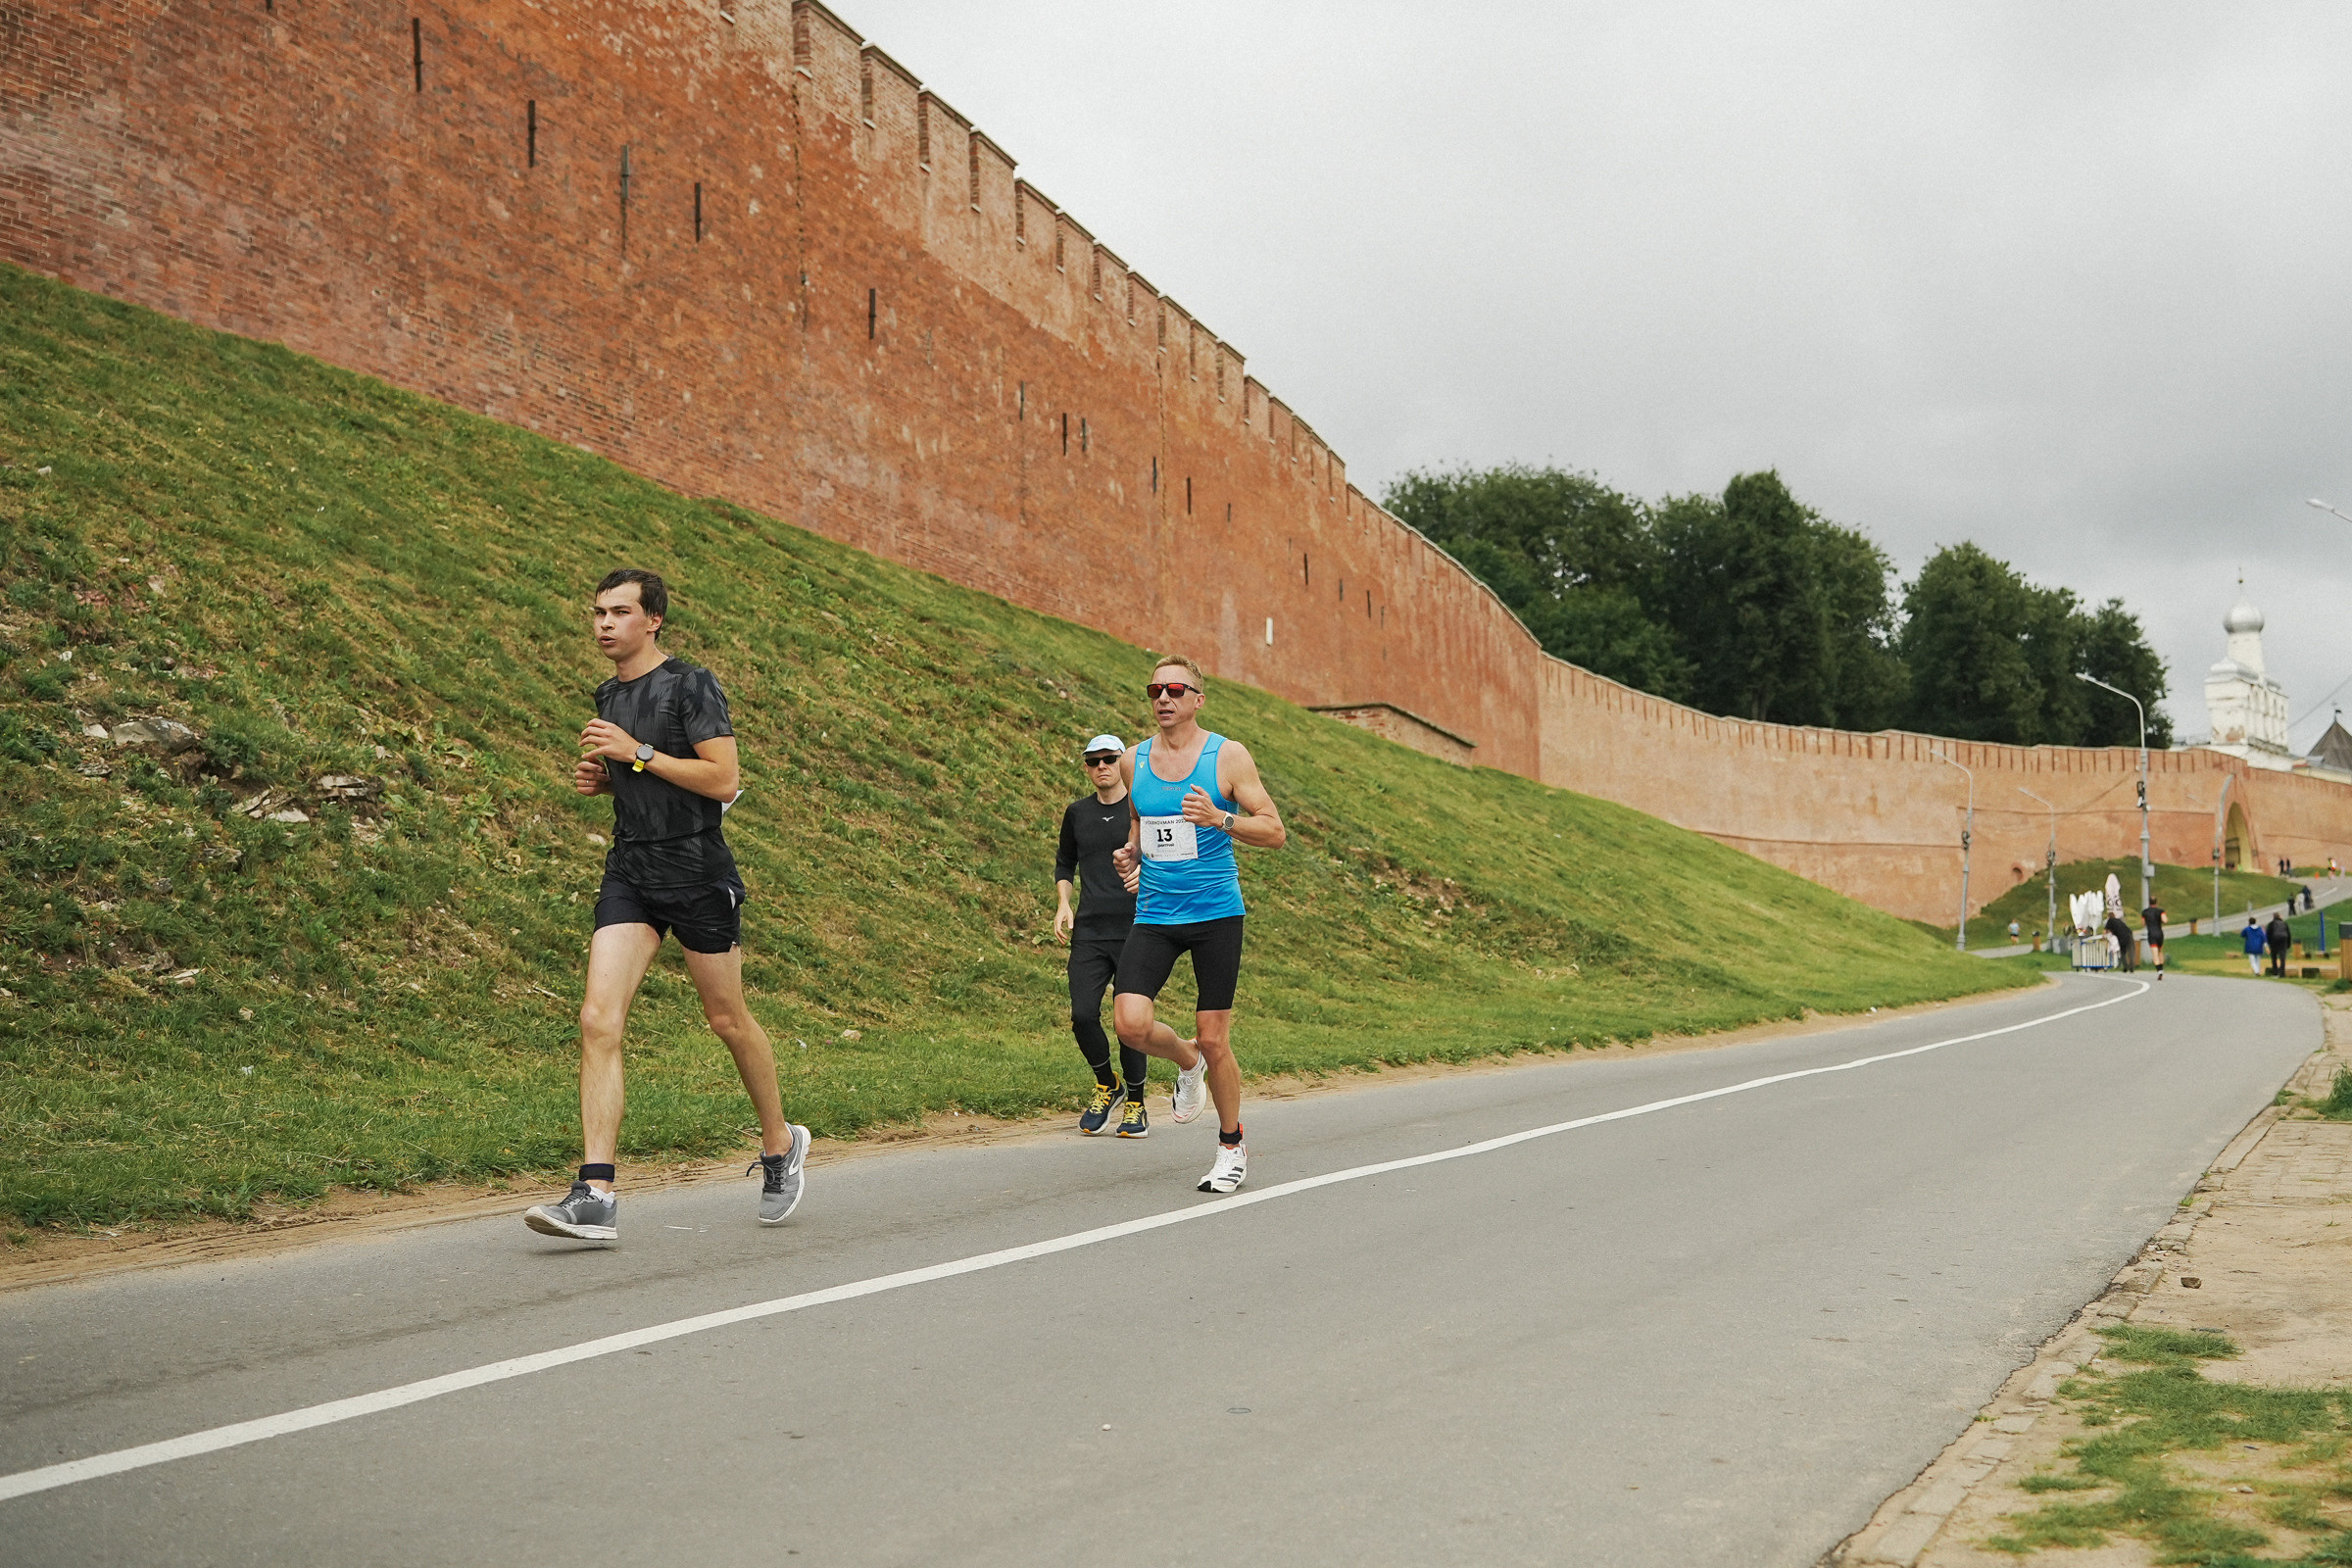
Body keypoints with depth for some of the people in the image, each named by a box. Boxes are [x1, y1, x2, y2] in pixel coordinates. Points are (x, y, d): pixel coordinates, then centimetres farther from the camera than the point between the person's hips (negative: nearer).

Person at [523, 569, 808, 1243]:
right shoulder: (609, 696, 14)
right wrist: (599, 777, 8)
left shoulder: (692, 686, -8)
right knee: (598, 1021, -10)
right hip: (629, 874, 6)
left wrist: (638, 753, -17)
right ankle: (595, 1197, -15)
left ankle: (781, 1144, 32)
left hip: (696, 872, -6)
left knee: (728, 1019, 7)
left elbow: (724, 781, -15)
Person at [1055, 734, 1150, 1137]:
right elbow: (1064, 864, 25)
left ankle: (1135, 1103, 14)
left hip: (1135, 931, -3)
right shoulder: (1077, 813, 13)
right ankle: (1107, 1086, 19)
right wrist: (1063, 905, 9)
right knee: (1083, 1015, -8)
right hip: (1089, 932, 3)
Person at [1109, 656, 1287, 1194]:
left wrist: (1221, 819, -22)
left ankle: (1231, 1144, 21)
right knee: (1130, 1024, -15)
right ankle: (1186, 1060, 19)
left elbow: (1275, 831, -5)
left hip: (1215, 912, -3)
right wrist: (1131, 852, 5)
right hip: (1153, 914, 3)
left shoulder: (1228, 756, -4)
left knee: (1213, 1039, -1)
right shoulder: (1134, 761, 8)